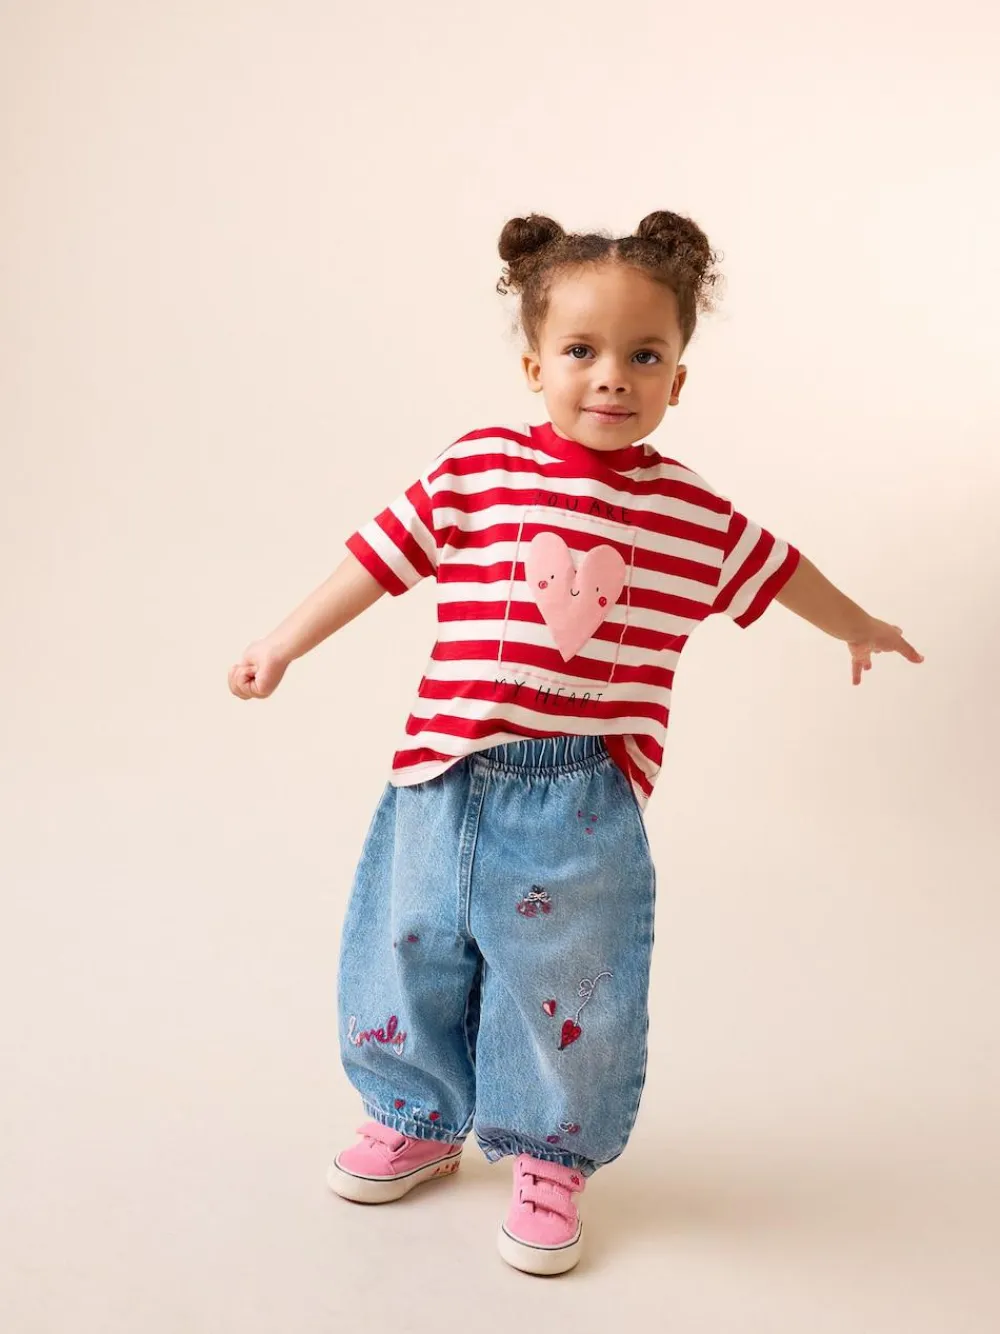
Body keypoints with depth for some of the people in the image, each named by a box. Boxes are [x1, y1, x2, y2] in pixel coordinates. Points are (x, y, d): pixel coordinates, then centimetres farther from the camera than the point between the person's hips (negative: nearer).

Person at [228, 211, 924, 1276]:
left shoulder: (696, 518, 0)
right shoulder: (473, 471, -4)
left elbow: (778, 573, 16)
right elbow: (379, 557, 2)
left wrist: (859, 627, 31)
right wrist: (281, 646, 6)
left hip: (585, 798, -1)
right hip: (448, 776, 1)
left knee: (564, 978, 9)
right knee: (412, 950, 15)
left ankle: (551, 1159, 33)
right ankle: (419, 1121, 41)